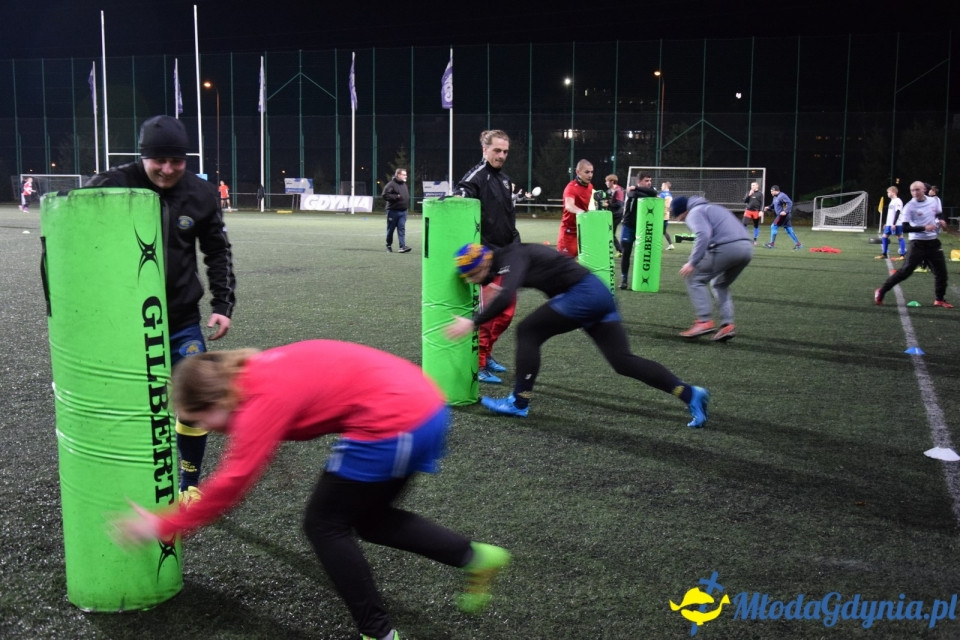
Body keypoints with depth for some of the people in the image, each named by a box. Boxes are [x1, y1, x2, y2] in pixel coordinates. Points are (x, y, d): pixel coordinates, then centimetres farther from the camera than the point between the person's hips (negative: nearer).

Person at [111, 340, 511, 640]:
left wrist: (164, 525, -4)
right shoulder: (257, 374, 12)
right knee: (368, 519, 24)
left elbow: (234, 480, -12)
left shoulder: (265, 397, -14)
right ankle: (477, 558, 23)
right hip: (424, 406, 10)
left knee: (324, 524, 7)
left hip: (394, 424, -10)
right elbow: (238, 465, 21)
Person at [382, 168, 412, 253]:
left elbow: (407, 196, 28)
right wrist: (396, 196, -19)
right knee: (390, 229, 5)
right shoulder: (391, 184, -10)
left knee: (402, 229, -4)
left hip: (403, 211, 6)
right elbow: (385, 195, -17)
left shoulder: (404, 184, 14)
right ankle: (389, 245, 20)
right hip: (393, 210, -6)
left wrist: (407, 204, 14)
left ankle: (402, 246, -10)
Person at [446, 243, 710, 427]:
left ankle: (519, 403, 3)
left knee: (528, 332, -3)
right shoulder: (507, 257, 15)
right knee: (622, 360, 6)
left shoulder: (512, 258, -13)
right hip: (597, 294, 10)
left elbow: (505, 297, -30)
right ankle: (689, 393, 2)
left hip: (583, 294, -10)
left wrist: (473, 322, -26)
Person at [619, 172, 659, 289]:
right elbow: (635, 194, -28)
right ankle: (623, 279, 8)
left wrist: (636, 188, -18)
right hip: (628, 226, -2)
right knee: (626, 253, 0)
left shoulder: (649, 190, 3)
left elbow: (653, 193, -21)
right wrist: (651, 197, -23)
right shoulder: (631, 190, -5)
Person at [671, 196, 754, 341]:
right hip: (747, 248, 8)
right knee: (720, 285, 25)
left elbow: (703, 235, -14)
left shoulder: (694, 212, 6)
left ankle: (705, 321, -5)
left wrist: (692, 263, -14)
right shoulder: (714, 208, 34)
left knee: (694, 279, 6)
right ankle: (728, 324, 11)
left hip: (726, 248, -8)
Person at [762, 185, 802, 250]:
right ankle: (798, 244, 12)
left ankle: (771, 244, -2)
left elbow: (790, 203, -21)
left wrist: (785, 211, -29)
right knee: (789, 230, 10)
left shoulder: (782, 196, -15)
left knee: (774, 226, -7)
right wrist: (768, 208, 5)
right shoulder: (775, 197, 14)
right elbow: (773, 205, 25)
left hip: (784, 215, -10)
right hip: (781, 215, 10)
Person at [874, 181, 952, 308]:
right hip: (918, 243, -5)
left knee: (941, 272, 7)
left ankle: (939, 299, 23)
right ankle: (881, 292, -2)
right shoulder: (909, 207, -13)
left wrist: (941, 221, -1)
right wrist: (924, 228, -26)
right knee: (906, 270, -10)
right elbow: (905, 228, -17)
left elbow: (939, 214, 22)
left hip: (933, 242, 5)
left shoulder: (935, 201, 3)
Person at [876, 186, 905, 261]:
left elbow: (897, 213, -18)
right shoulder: (892, 201, 18)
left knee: (900, 237, -5)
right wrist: (887, 223, 25)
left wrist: (894, 223, -22)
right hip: (889, 224, 9)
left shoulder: (898, 201, -11)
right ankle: (884, 254, 13)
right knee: (885, 236, 7)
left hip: (896, 224, -9)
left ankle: (902, 254, -3)